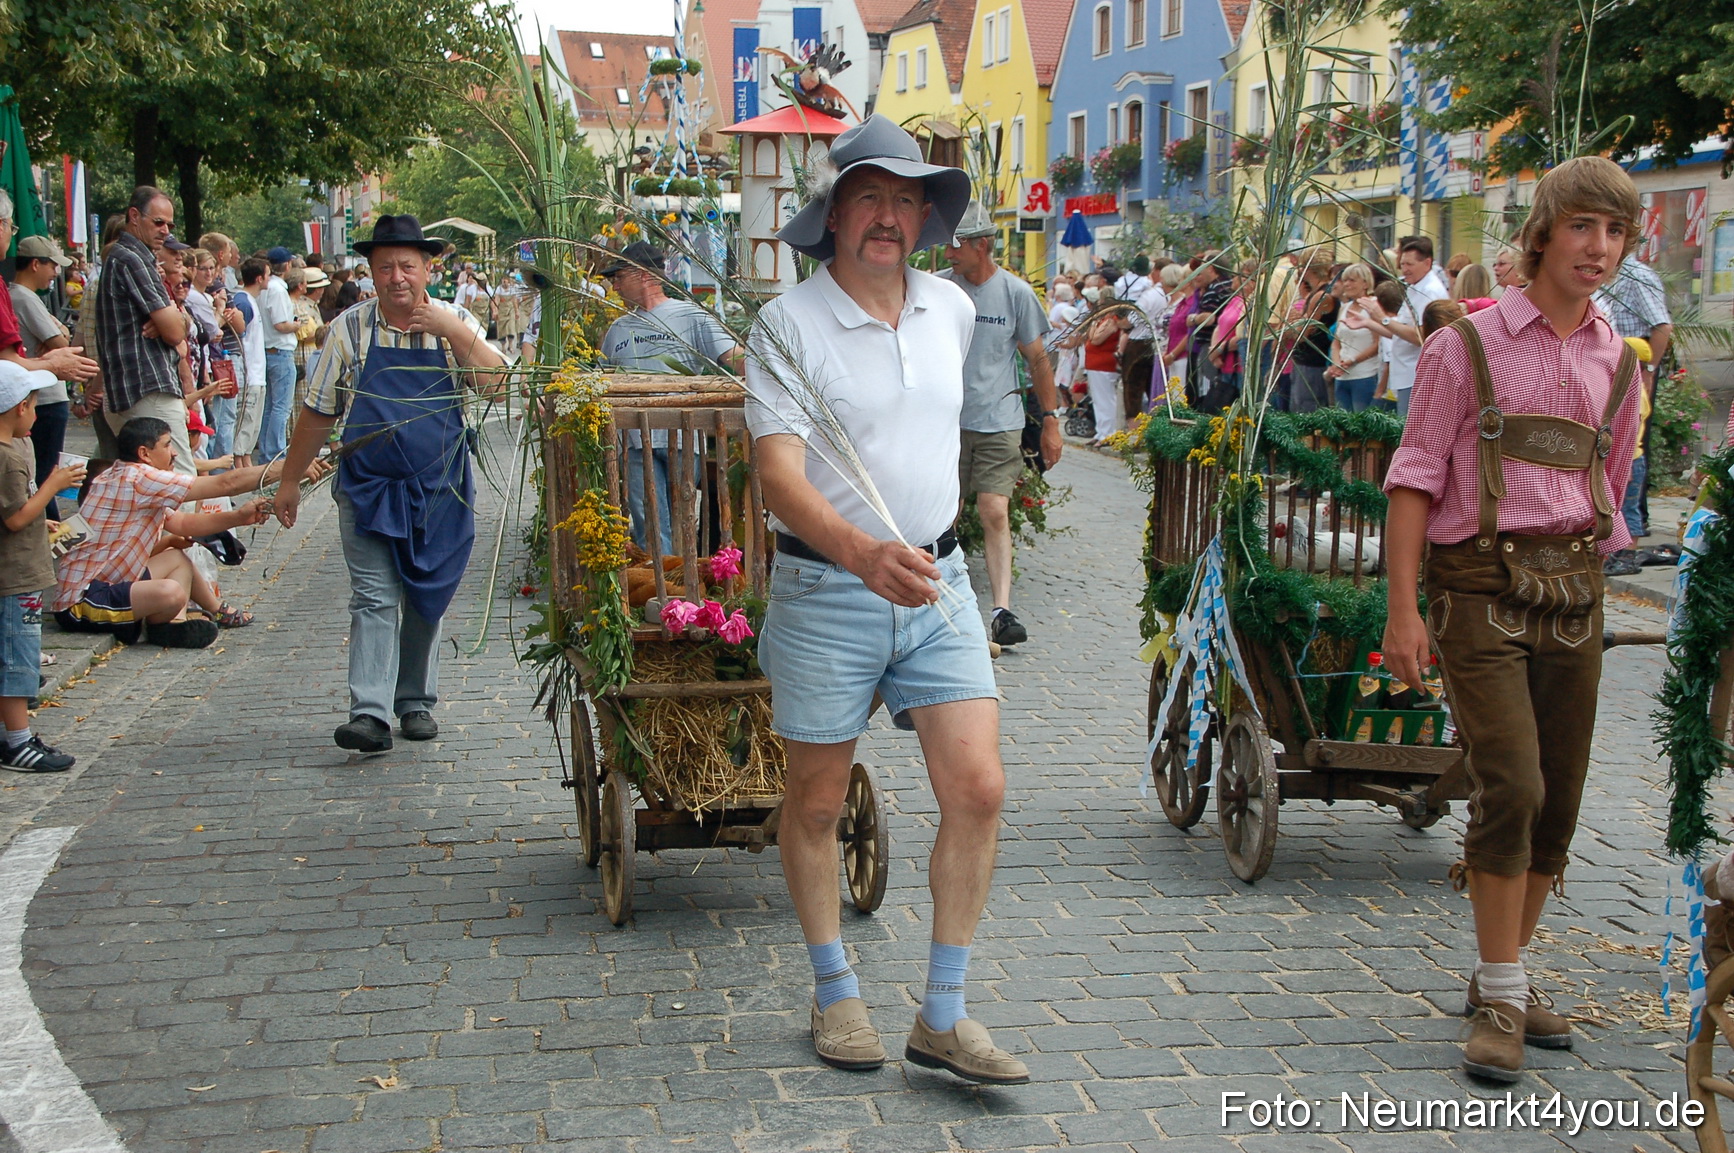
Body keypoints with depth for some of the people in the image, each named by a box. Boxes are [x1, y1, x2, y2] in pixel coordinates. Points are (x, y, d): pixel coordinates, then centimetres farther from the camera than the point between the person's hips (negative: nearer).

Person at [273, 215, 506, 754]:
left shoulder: (455, 323, 3)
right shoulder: (350, 329, 2)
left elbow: (493, 381, -11)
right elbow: (318, 411, 6)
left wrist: (454, 332, -20)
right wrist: (290, 480, 8)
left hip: (438, 491, 1)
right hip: (368, 487, -1)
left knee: (426, 602, 10)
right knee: (374, 599, -10)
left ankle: (416, 703, 23)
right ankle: (370, 714, -15)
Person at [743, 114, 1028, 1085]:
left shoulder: (954, 311, 6)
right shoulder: (788, 324, -10)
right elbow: (780, 477, -22)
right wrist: (865, 553, -38)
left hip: (937, 583, 4)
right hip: (825, 592, -4)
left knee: (979, 789, -5)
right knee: (818, 802, 8)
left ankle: (943, 1017, 7)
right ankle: (837, 994, 27)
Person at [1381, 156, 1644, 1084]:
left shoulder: (1618, 364, 11)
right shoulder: (1466, 346, -2)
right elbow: (1415, 477, -5)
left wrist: (1587, 589, 18)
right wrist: (1403, 608, -11)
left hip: (1571, 590, 5)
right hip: (1480, 586, -5)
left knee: (1558, 800, 7)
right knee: (1510, 786, -15)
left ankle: (1503, 978, 24)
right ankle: (1500, 1003, -3)